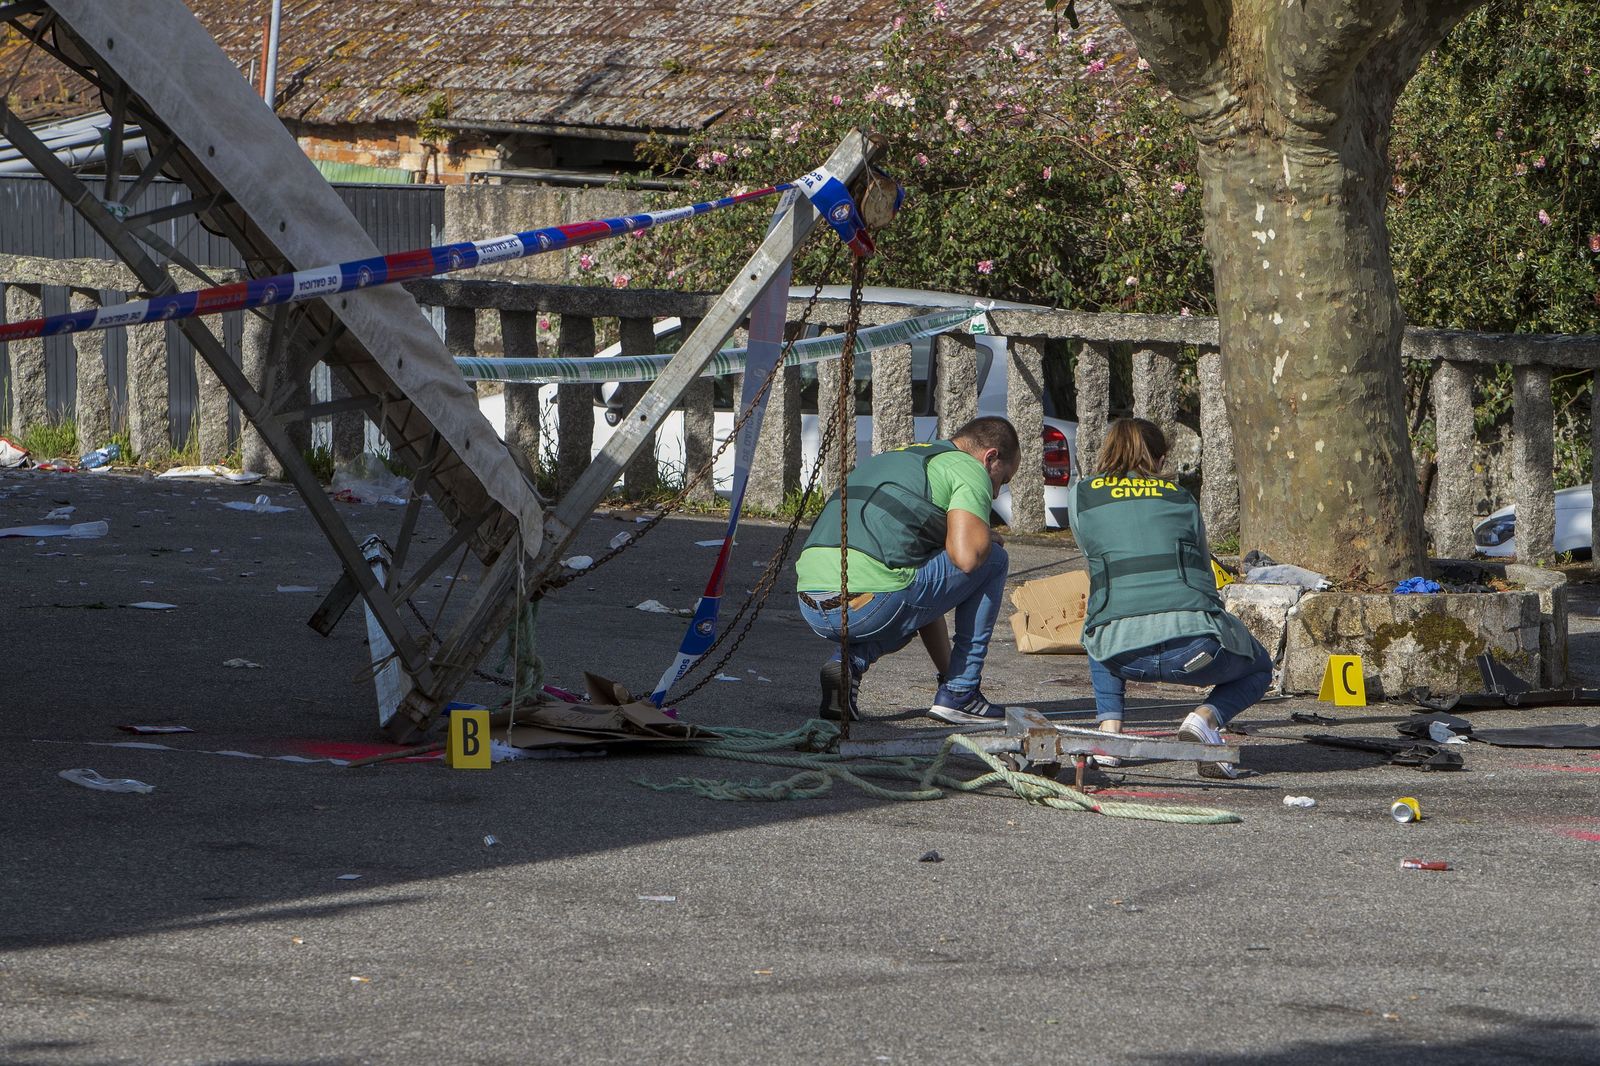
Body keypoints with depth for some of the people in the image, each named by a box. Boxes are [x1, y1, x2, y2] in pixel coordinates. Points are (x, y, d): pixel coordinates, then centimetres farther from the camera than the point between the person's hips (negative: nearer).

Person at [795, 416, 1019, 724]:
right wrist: (985, 537, 16)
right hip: (870, 603, -8)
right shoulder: (969, 468, 7)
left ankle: (849, 662, 11)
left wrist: (947, 666, 43)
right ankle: (958, 693, 13)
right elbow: (966, 557, -9)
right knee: (994, 560, 13)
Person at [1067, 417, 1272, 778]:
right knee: (1258, 669, 31)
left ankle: (1109, 731, 20)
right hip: (1194, 642, -1)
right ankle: (1205, 718, -1)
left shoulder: (1082, 496, 17)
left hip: (1124, 653, 1)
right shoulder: (1181, 498, 19)